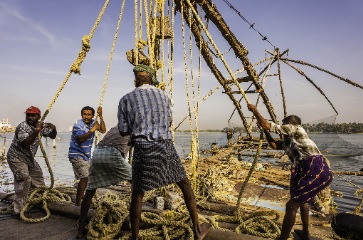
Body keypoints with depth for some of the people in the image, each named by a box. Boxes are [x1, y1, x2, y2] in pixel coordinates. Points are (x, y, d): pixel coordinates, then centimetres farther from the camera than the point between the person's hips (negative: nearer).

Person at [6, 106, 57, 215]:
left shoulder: (40, 125, 0)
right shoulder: (22, 126, -21)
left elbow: (52, 136, 4)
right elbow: (25, 144, -33)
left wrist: (53, 129, -17)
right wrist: (36, 131, -41)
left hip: (29, 158, 8)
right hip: (16, 157, -8)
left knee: (38, 175, 18)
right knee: (24, 180, -19)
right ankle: (19, 209, -11)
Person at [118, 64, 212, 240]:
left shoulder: (126, 100, 3)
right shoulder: (164, 95, 10)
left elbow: (123, 131, 7)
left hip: (142, 150, -1)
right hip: (166, 148, 2)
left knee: (137, 194, 16)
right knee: (185, 184, 19)